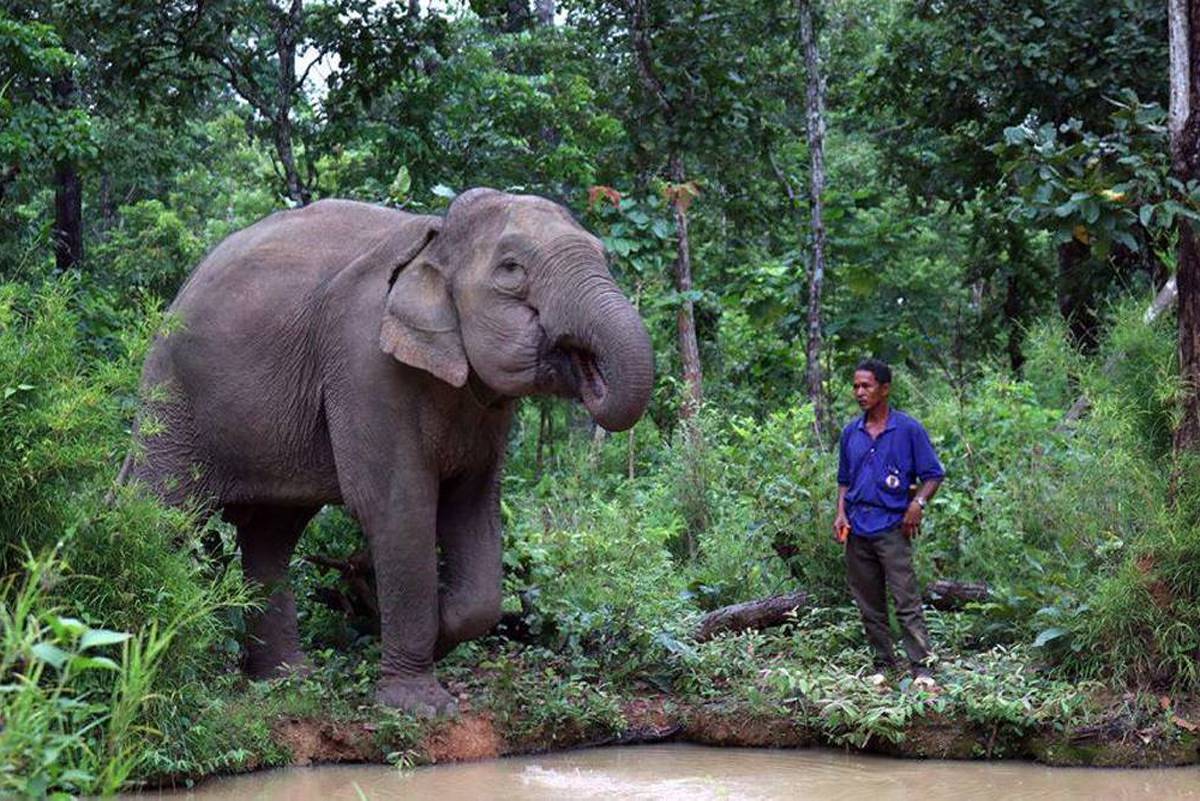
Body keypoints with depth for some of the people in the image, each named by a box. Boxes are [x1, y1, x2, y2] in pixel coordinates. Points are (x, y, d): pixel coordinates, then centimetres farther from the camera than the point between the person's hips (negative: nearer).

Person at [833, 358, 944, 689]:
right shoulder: (850, 433, 12)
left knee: (906, 601, -11)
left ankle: (922, 668, -11)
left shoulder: (908, 429, -2)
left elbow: (933, 475, 1)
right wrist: (841, 513, 6)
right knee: (869, 605, 8)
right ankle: (884, 665, 17)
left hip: (892, 526, -5)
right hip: (857, 529, 5)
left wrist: (918, 503, -15)